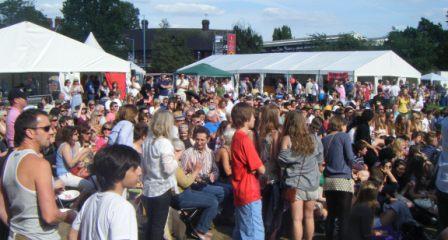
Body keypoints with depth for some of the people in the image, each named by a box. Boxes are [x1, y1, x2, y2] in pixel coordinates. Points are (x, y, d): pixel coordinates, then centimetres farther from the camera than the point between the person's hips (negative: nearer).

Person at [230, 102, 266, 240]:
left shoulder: (237, 136, 10)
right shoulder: (245, 139, -19)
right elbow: (261, 169, -16)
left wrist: (254, 169, 2)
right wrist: (261, 168, 4)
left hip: (241, 192, 10)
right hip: (249, 193, -10)